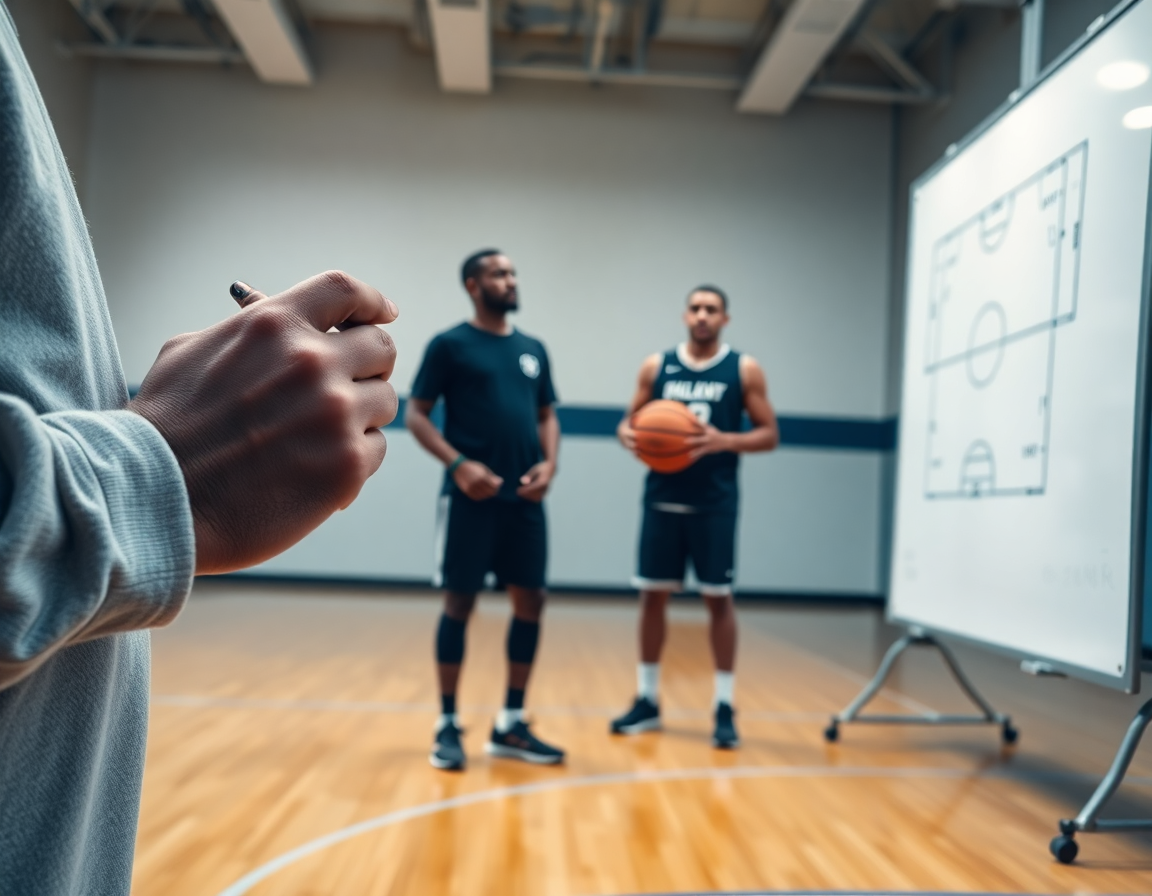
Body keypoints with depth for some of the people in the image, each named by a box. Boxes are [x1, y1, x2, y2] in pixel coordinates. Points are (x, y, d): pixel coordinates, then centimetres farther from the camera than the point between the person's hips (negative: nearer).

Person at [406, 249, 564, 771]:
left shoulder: (532, 349, 15)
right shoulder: (450, 345, -1)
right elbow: (416, 414, -3)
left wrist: (548, 463, 0)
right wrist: (458, 464, -17)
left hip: (524, 499, 5)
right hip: (471, 496, -5)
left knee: (531, 602, 5)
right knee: (459, 603, 1)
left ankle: (511, 725, 17)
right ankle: (448, 725, 14)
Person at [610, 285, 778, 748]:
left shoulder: (744, 369, 1)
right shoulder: (657, 365, 7)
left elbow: (769, 434, 0)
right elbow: (631, 420, 11)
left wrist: (723, 441, -18)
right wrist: (627, 435, -13)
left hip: (715, 503, -2)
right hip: (662, 499, 2)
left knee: (718, 598, 0)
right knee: (653, 595, 6)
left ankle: (724, 707, 10)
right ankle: (647, 700, 20)